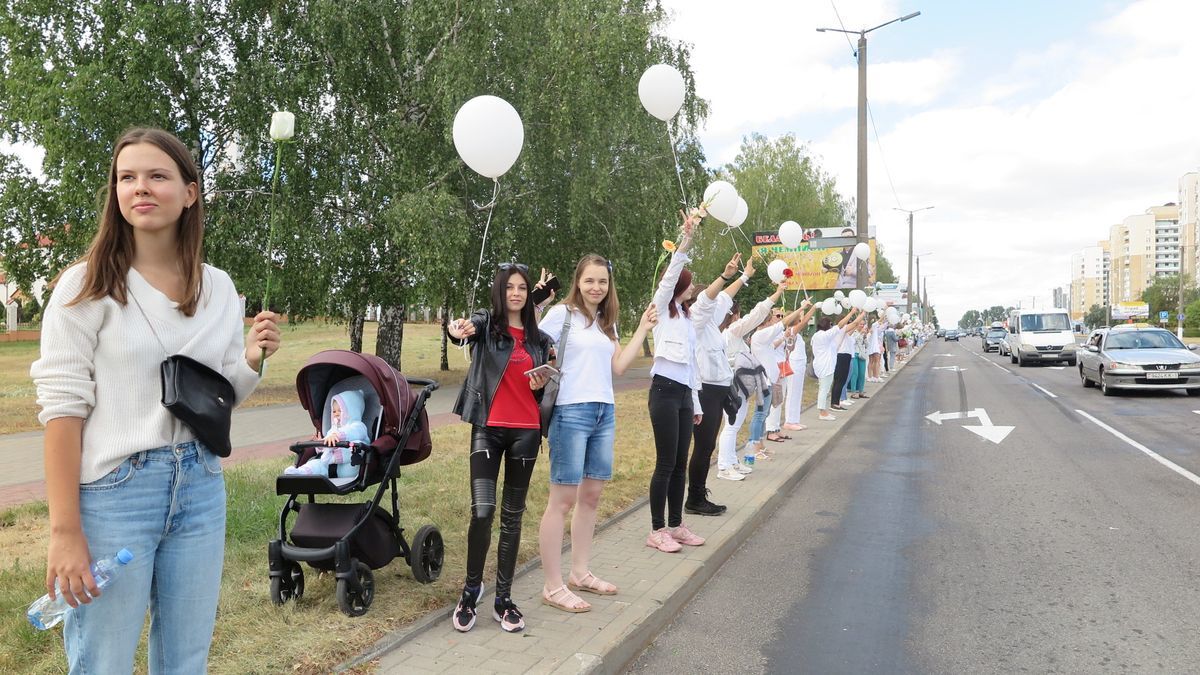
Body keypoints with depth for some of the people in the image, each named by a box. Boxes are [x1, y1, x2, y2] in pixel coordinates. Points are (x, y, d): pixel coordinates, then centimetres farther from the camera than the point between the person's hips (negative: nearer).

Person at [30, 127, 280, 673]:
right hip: (113, 492, -4)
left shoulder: (219, 288, 4)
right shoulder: (87, 285, -8)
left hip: (200, 487, 4)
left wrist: (251, 361, -9)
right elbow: (61, 408, -11)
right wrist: (65, 531, -13)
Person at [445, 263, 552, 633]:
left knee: (512, 515, 8)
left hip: (526, 431, 3)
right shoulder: (485, 323, 0)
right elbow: (468, 328, -26)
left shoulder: (538, 337, 11)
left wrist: (541, 385, -2)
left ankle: (503, 598, 18)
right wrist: (456, 330, -49)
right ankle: (471, 589, 12)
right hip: (488, 429, -3)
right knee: (482, 510, -11)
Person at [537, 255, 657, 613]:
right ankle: (553, 587, 4)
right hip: (571, 412, -7)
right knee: (563, 499, -4)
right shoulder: (562, 313, -6)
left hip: (604, 413, 8)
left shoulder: (607, 322, 16)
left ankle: (580, 573, 27)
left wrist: (643, 329, 10)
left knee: (591, 495, 13)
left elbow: (618, 366, 8)